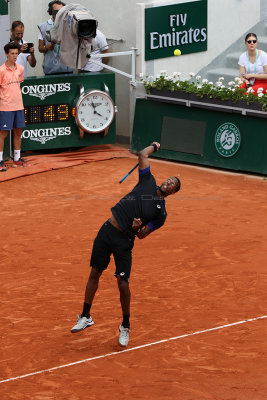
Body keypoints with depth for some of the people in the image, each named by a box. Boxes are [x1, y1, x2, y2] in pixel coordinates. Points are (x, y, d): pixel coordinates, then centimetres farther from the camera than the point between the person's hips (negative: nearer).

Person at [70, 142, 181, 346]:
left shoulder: (161, 213, 0)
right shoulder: (148, 182, 6)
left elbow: (142, 235, -2)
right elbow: (143, 155, 7)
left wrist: (138, 228, -23)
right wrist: (154, 145, 23)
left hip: (124, 241, -3)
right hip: (107, 230, 3)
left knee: (123, 283, -10)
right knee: (95, 274, 8)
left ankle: (125, 326, 10)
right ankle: (86, 317, 23)